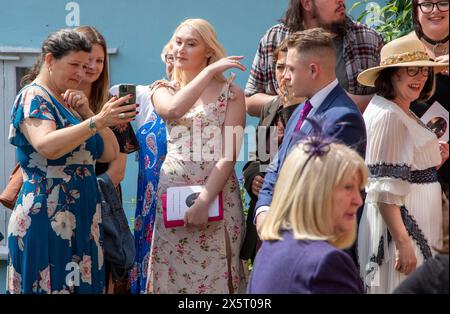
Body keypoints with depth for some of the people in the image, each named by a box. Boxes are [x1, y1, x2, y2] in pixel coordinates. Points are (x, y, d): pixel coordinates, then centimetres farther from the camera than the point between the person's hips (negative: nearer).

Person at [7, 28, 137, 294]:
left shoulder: (69, 103, 18)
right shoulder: (34, 97, -4)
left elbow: (110, 153, 12)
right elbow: (47, 146, -24)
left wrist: (86, 113, 1)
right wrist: (97, 121, -29)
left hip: (83, 219, 8)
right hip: (47, 218, -8)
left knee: (82, 285, 5)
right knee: (52, 285, -7)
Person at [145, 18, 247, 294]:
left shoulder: (231, 93, 1)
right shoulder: (163, 91, 10)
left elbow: (229, 154, -9)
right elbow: (174, 110, -16)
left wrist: (204, 201, -18)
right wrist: (209, 71, -17)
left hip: (217, 193, -2)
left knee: (214, 272, 1)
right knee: (173, 272, 4)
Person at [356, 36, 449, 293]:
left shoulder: (405, 114, 13)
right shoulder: (387, 116, -16)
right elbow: (384, 190, -22)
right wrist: (403, 243, -24)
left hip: (417, 230, 10)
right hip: (396, 227, -10)